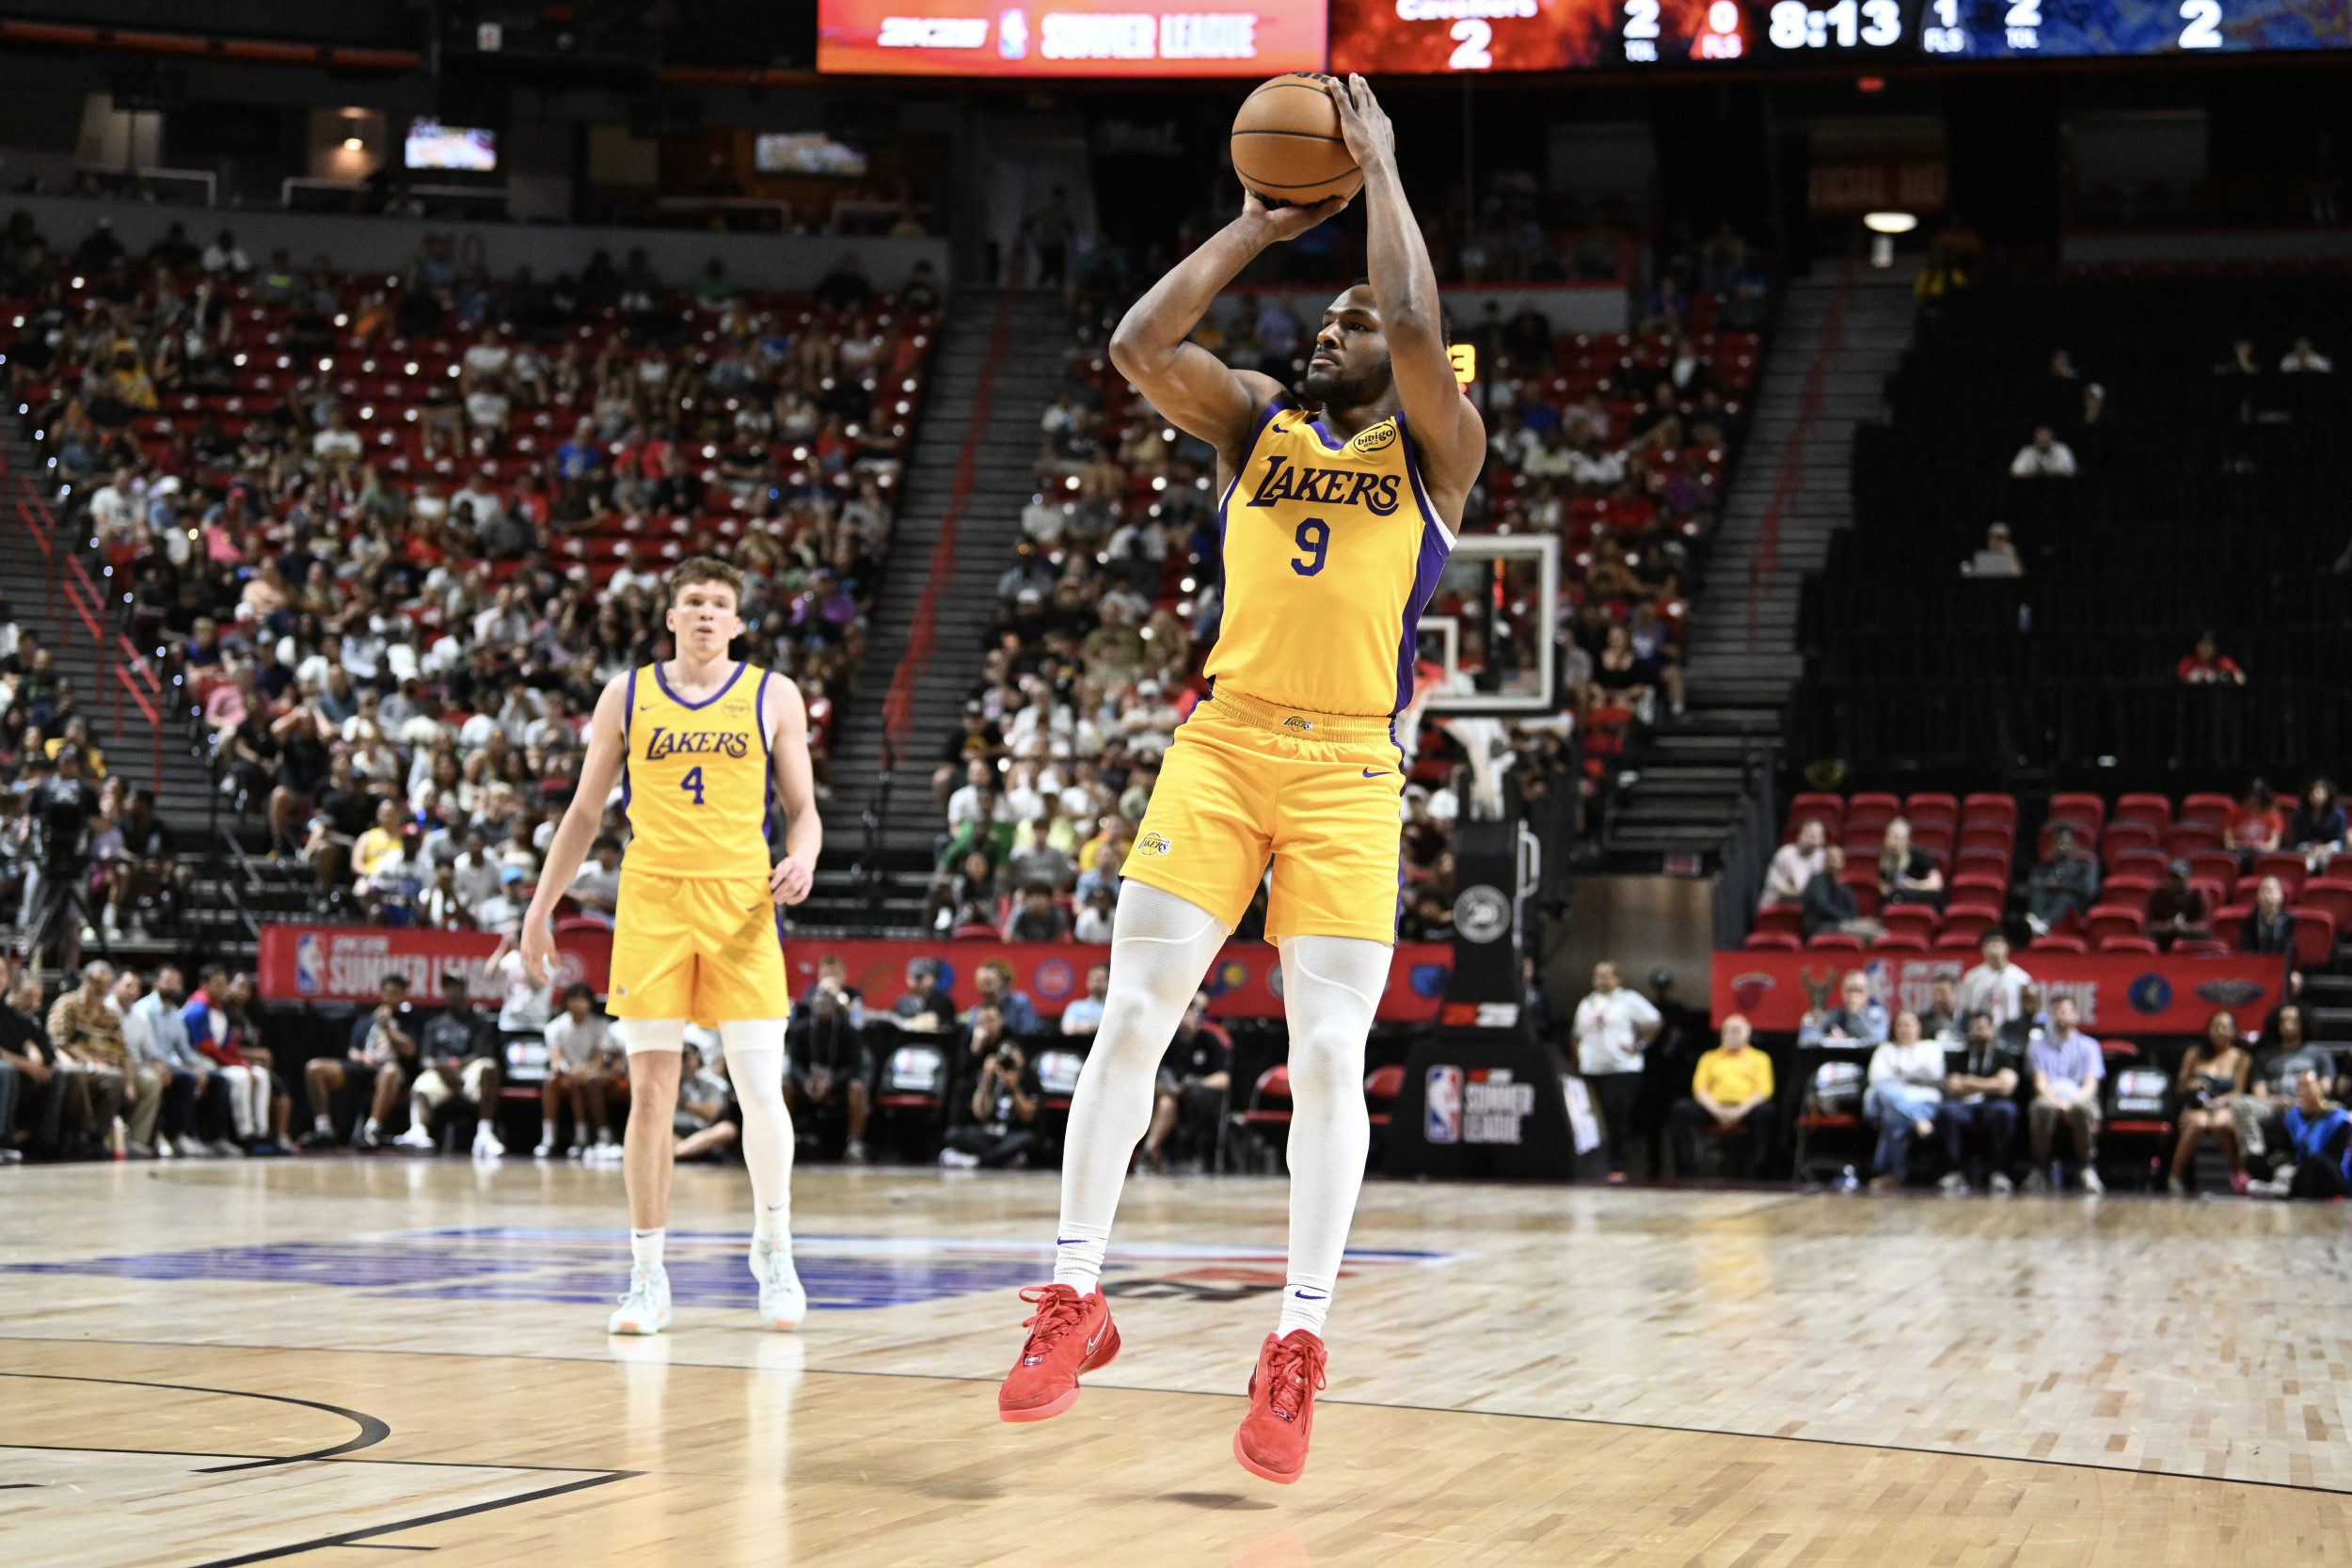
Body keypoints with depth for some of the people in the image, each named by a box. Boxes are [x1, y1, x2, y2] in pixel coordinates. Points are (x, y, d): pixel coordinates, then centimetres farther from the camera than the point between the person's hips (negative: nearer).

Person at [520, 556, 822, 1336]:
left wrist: (801, 860, -11)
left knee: (761, 1089, -5)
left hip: (741, 901, 0)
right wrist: (542, 907, 12)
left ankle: (772, 1250, 15)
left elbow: (802, 808, 10)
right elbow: (585, 812, 15)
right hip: (652, 899, 0)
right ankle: (647, 1277, 6)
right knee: (651, 1093, -1)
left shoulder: (772, 695, 7)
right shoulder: (627, 697, 8)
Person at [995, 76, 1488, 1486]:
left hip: (1350, 774, -3)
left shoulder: (1434, 450, 6)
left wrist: (1380, 168, -5)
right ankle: (1076, 1299, 4)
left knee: (1329, 1055, -7)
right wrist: (1258, 227, 4)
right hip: (1221, 745, 3)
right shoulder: (1257, 420, 15)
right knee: (1130, 1018, -4)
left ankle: (1299, 1344, 0)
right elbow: (1139, 346, -1)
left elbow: (1420, 333, -14)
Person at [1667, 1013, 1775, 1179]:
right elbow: (1700, 1089, 11)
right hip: (1714, 1108, 2)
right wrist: (1716, 1111, -10)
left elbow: (1763, 1091, 5)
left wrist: (1740, 1111, -14)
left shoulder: (1759, 1058, 19)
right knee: (1681, 1109, -27)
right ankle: (1687, 1171, -29)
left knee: (1765, 1112, -36)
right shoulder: (1710, 1058, 24)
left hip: (1746, 1108, -2)